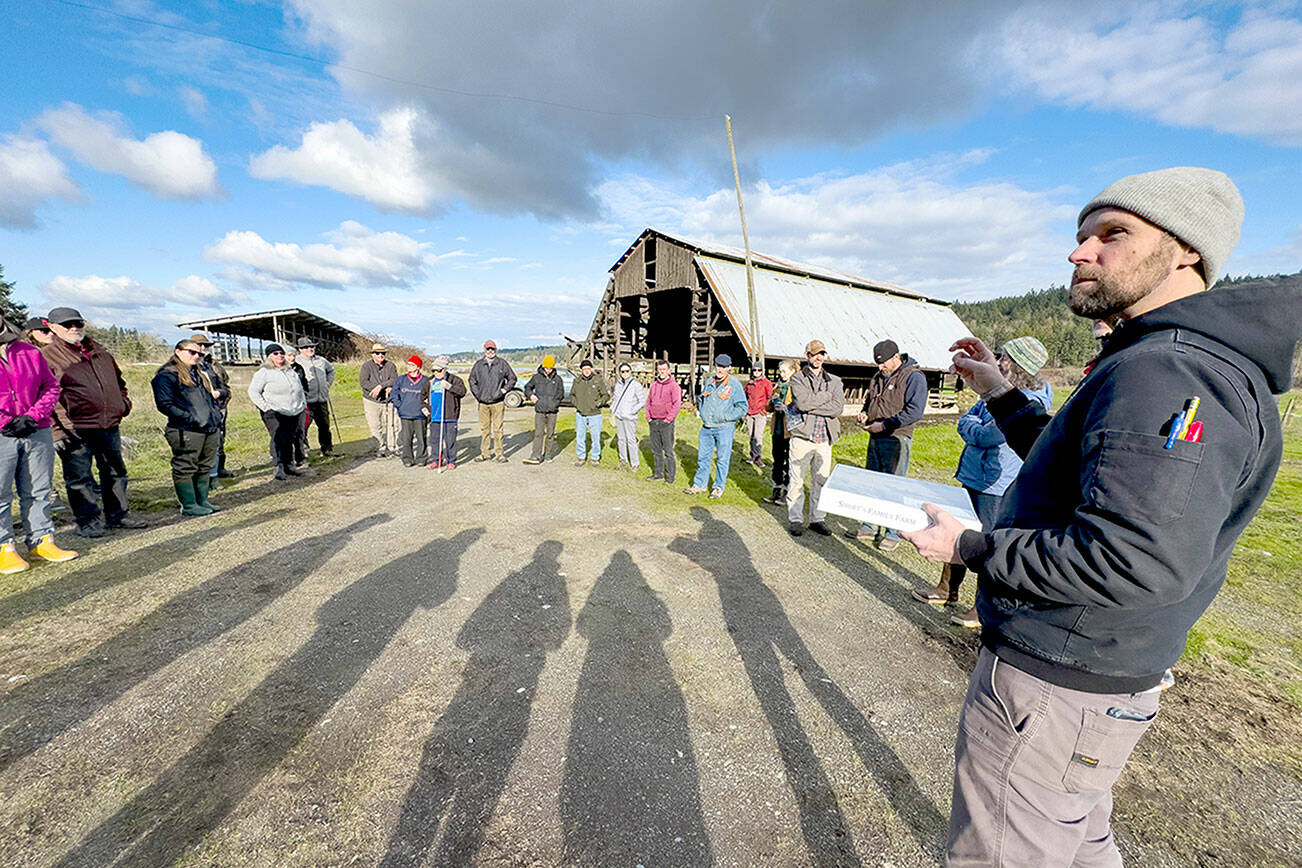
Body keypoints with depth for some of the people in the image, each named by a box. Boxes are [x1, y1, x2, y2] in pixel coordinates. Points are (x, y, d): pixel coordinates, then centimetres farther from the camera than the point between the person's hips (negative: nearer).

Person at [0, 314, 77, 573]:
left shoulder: (29, 352, 11)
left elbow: (51, 386, 10)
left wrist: (33, 416, -4)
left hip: (37, 433, 3)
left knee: (38, 490, 10)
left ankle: (41, 541, 20)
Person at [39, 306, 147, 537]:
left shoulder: (99, 350, 15)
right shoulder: (48, 355, -3)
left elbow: (118, 379, 30)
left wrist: (123, 402, 14)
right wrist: (59, 430, -14)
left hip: (110, 425, 6)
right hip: (76, 429, -6)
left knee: (116, 472, 12)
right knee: (79, 478, 1)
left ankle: (119, 514, 23)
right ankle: (88, 521, 11)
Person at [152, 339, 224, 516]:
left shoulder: (201, 373, 20)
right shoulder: (166, 375, -5)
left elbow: (215, 391, 35)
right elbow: (164, 405, -12)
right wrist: (189, 418, -18)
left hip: (211, 429, 8)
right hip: (186, 432, -8)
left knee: (205, 467, 12)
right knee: (185, 468, -1)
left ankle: (202, 501, 21)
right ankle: (189, 505, 5)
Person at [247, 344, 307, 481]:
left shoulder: (291, 371, 18)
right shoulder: (263, 372, -2)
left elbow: (300, 389, 28)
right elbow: (253, 392, -5)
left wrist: (303, 404, 17)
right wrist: (265, 407, -12)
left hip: (295, 412, 5)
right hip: (274, 413, -5)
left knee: (291, 439, 6)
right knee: (279, 439, -14)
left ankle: (289, 465, 14)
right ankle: (279, 468, -12)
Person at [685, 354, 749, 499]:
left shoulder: (735, 385, -6)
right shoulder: (709, 382, 12)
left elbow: (742, 408, -9)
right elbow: (702, 398, 28)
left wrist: (725, 417, -15)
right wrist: (700, 411, 10)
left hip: (724, 428, -5)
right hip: (706, 427, 5)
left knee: (722, 459, 3)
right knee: (703, 457, 11)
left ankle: (719, 488, 16)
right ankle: (699, 484, 23)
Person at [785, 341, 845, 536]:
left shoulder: (835, 381, 12)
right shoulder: (797, 379, 2)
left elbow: (838, 408, -5)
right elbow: (803, 402, -17)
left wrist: (810, 407, -11)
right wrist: (826, 395, -6)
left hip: (824, 440, 3)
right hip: (802, 438, -3)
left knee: (821, 481, 10)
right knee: (797, 481, 2)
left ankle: (817, 519, 23)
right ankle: (795, 519, 15)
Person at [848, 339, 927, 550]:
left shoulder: (914, 377, -9)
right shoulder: (879, 376, 15)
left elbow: (914, 411, -18)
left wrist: (885, 424, -19)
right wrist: (865, 412, 7)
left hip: (896, 439, -8)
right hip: (875, 438, 8)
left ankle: (893, 533, 8)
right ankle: (870, 526, 24)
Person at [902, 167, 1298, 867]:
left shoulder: (1167, 371, -25)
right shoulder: (1165, 364, 11)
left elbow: (1136, 562, -33)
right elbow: (1075, 469, 22)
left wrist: (972, 548, -21)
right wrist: (999, 393, 17)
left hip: (1049, 690, -10)